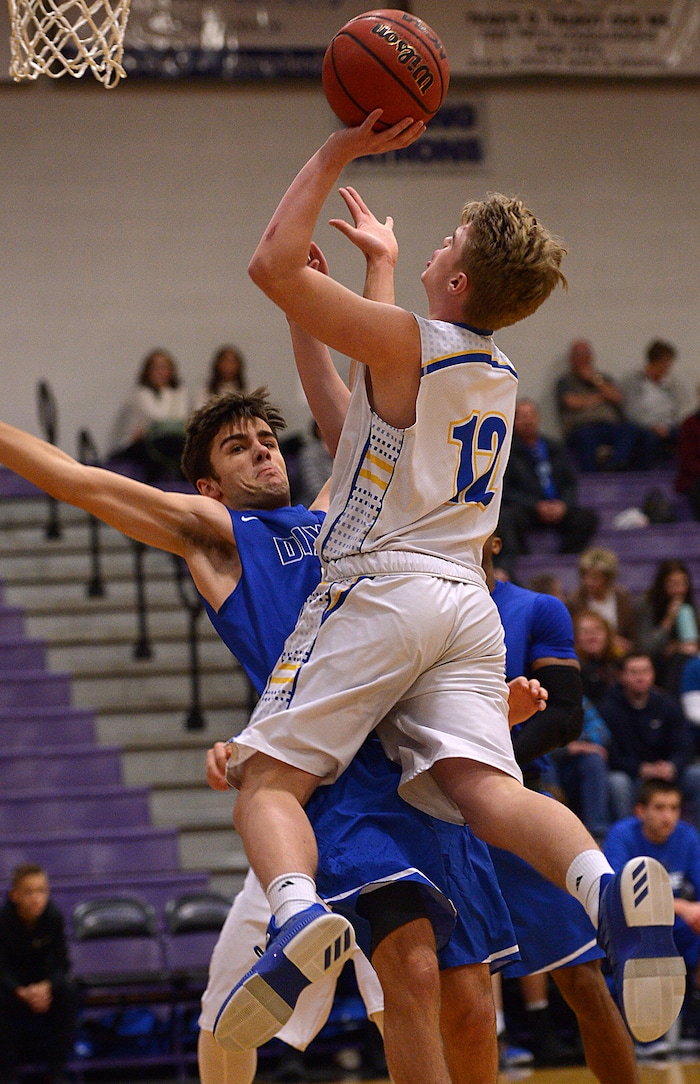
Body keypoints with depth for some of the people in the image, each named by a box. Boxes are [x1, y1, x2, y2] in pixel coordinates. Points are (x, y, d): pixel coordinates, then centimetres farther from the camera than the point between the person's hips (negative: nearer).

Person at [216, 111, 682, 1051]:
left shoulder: (406, 341, -4)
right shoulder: (500, 377, 20)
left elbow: (273, 266, -7)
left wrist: (337, 153, 1)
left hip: (380, 589, -6)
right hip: (468, 598, 6)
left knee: (267, 779, -5)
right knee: (483, 786, -11)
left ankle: (298, 914, -36)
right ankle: (605, 885, -40)